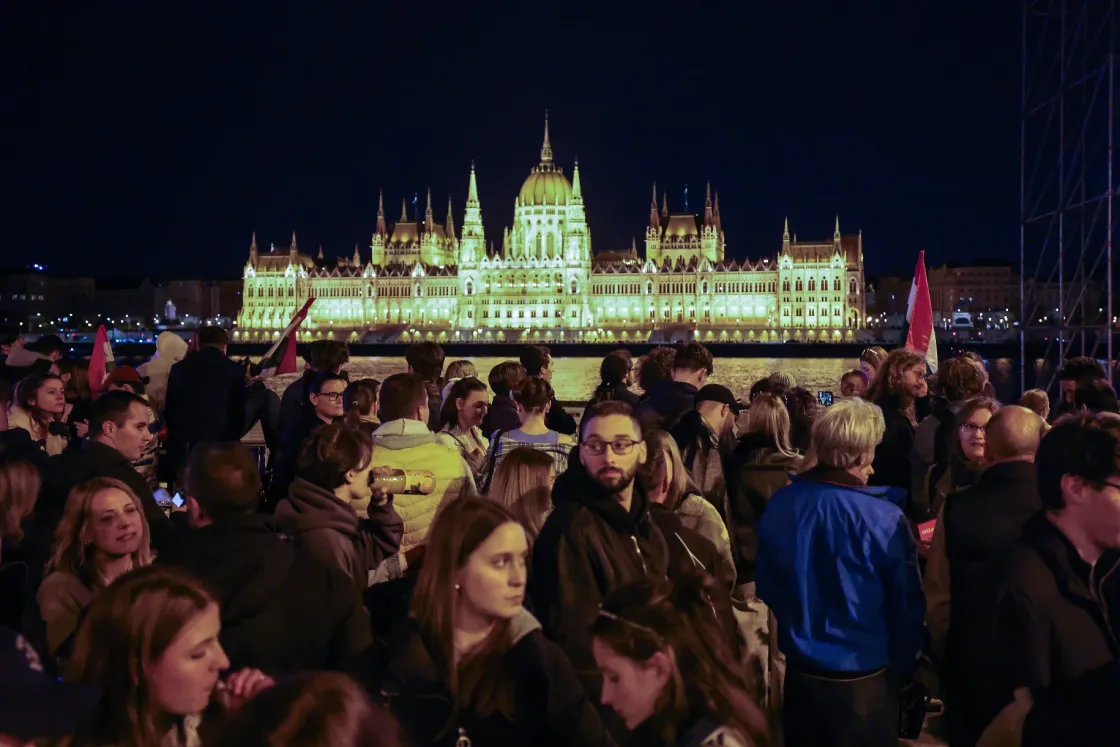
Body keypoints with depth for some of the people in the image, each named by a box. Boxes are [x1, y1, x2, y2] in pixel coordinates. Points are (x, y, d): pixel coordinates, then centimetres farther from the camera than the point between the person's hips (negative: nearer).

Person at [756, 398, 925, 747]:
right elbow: (907, 608, -11)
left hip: (798, 672, 4)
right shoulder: (884, 518, -21)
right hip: (863, 679, -4)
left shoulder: (779, 505, -8)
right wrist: (902, 668, 5)